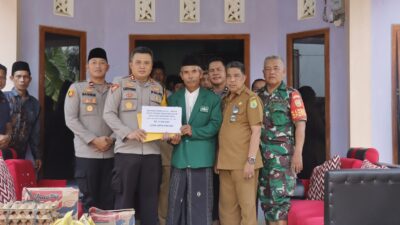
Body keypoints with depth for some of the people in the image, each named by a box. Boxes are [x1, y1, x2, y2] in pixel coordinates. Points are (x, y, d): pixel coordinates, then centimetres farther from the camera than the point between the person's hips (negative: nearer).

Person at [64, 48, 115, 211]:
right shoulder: (76, 88, 4)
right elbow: (71, 119, -4)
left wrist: (111, 139, -10)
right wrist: (94, 140, -12)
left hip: (110, 153, 3)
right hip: (86, 153, -3)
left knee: (108, 200, 6)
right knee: (88, 200, 0)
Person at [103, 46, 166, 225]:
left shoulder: (158, 88, 14)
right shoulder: (120, 84, 3)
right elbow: (108, 113, -4)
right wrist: (128, 133, -16)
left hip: (152, 151, 4)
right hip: (126, 150, -3)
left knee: (150, 198, 8)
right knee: (124, 197, 2)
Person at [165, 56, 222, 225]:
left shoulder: (212, 99, 6)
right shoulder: (173, 98, 16)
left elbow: (215, 125, -4)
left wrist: (193, 131, -15)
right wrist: (171, 137, -12)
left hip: (201, 158, -3)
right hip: (179, 157, 3)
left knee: (200, 204, -1)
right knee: (176, 202, 5)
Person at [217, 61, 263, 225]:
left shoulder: (250, 98, -3)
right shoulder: (225, 100, 16)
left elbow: (256, 131, -10)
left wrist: (251, 160, -17)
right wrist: (220, 160, 11)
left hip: (243, 162, -6)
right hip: (225, 162, 7)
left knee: (247, 206, -2)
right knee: (227, 207, 9)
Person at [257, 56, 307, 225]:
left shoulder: (291, 95, -1)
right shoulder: (258, 96, 12)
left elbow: (300, 125, -7)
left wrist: (297, 153, -15)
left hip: (283, 154, -5)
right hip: (262, 154, 5)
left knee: (280, 197, -9)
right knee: (266, 198, 9)